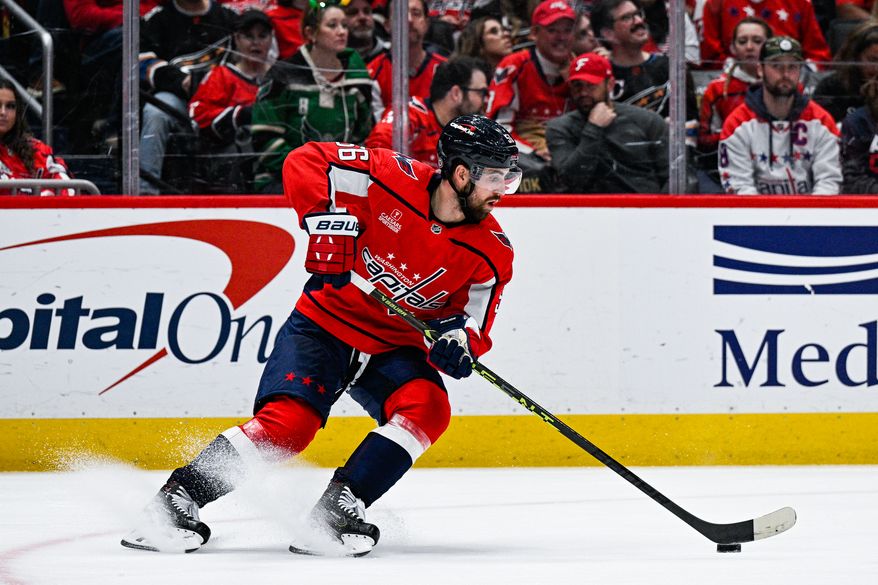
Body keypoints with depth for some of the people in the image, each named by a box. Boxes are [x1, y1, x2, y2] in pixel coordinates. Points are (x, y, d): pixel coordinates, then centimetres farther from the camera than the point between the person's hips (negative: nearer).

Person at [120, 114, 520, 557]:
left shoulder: (490, 252, -8)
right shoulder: (396, 179, -18)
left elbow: (476, 318, -3)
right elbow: (305, 162, -14)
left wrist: (459, 339, -26)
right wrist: (327, 222, -26)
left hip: (396, 346, 4)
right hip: (327, 322, -4)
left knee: (428, 408, -25)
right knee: (289, 421, -22)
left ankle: (337, 509, -22)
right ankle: (177, 499, -13)